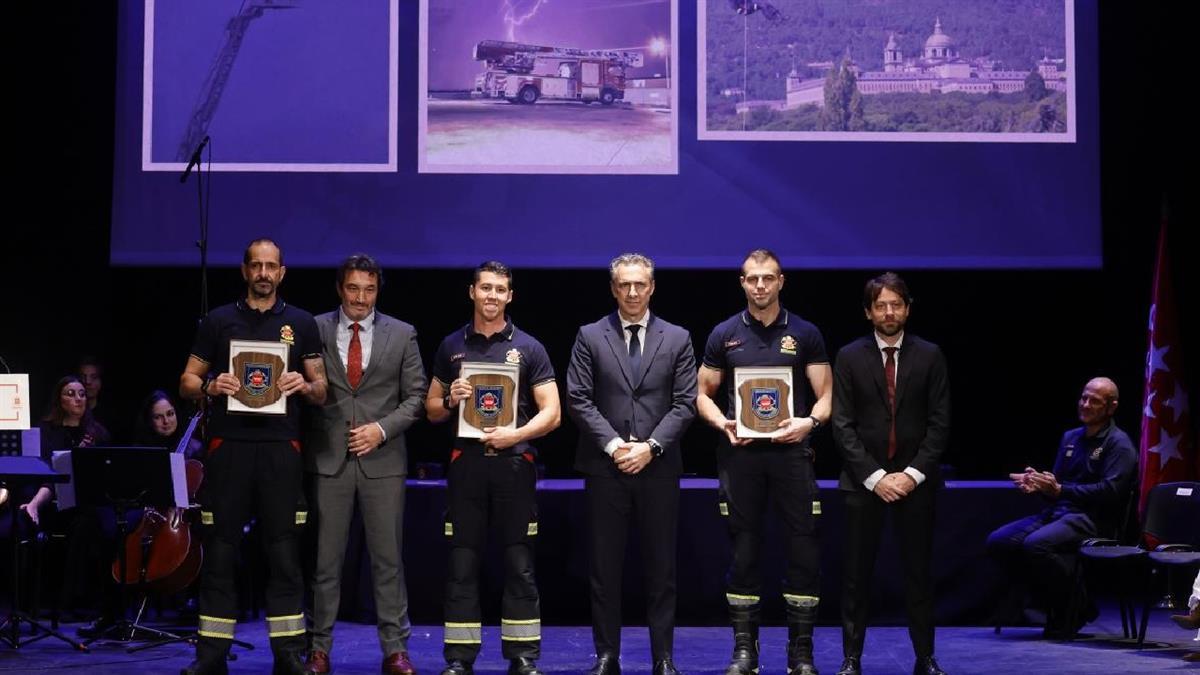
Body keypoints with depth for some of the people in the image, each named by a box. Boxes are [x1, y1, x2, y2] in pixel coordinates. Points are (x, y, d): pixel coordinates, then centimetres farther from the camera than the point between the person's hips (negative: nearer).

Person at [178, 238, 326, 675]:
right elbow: (187, 383, 10)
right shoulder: (218, 321, 9)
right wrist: (211, 386, -11)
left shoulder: (301, 324, 10)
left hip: (281, 448, 0)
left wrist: (304, 385, -10)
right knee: (219, 552, 2)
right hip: (228, 446, 0)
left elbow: (322, 391, 12)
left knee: (285, 553, 0)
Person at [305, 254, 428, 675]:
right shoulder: (316, 330, 4)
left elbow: (416, 396, 5)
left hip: (383, 460, 0)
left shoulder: (401, 335, 5)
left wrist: (382, 428, -7)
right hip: (328, 458, 0)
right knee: (325, 559, 3)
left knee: (387, 558, 3)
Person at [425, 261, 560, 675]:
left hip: (513, 462, -1)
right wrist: (450, 400, -6)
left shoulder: (528, 348, 4)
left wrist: (515, 435, -16)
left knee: (519, 566, 1)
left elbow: (552, 413, 0)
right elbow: (432, 411, 16)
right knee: (462, 566, 2)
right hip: (466, 462, 2)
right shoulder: (451, 346, 11)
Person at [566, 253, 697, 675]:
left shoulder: (677, 339, 7)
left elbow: (685, 403, 2)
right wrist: (613, 445, -11)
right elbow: (578, 399, -1)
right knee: (604, 568, 3)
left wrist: (651, 446, -10)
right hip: (605, 468, 0)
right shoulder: (590, 337, 5)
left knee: (661, 568, 5)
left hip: (659, 469, 0)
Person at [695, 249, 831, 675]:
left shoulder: (805, 334, 4)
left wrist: (810, 421, -16)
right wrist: (722, 423, -9)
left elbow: (825, 395, 4)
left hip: (791, 451, 0)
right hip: (740, 454, 1)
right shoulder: (725, 335, 6)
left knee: (804, 551, -2)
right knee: (743, 552, 5)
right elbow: (703, 394, 10)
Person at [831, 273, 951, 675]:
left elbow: (939, 423, 2)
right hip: (864, 479, 0)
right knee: (857, 573, 1)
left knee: (918, 571, 5)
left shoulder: (929, 356, 4)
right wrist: (874, 476, -10)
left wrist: (914, 473, -8)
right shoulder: (849, 357, 2)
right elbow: (842, 425, -2)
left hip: (915, 479, 1)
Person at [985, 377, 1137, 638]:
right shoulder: (1070, 438, 21)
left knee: (1035, 544, -34)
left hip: (1092, 519, -8)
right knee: (998, 541, -12)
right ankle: (1052, 598, -1)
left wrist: (1059, 489, -23)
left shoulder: (1119, 443, -2)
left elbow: (1110, 491, -16)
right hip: (1058, 512, 8)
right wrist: (1037, 483, -4)